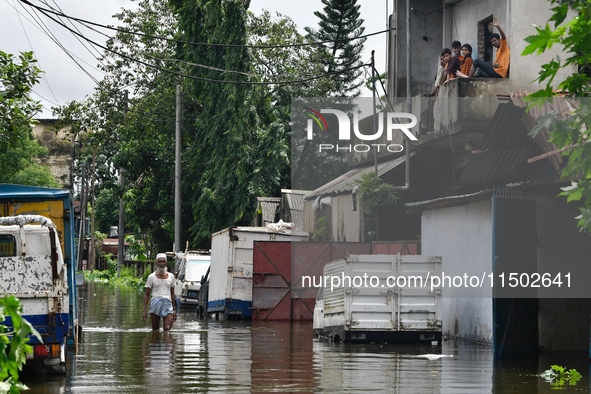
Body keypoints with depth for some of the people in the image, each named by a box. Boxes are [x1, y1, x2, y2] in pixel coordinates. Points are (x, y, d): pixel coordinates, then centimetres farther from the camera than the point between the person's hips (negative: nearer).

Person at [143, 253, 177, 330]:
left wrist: (174, 310, 15)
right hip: (155, 303, -1)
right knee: (155, 329, 3)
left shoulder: (171, 276, 12)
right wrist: (145, 310, -5)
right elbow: (147, 294, 5)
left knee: (168, 328, -16)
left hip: (167, 304, 1)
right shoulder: (152, 277, 5)